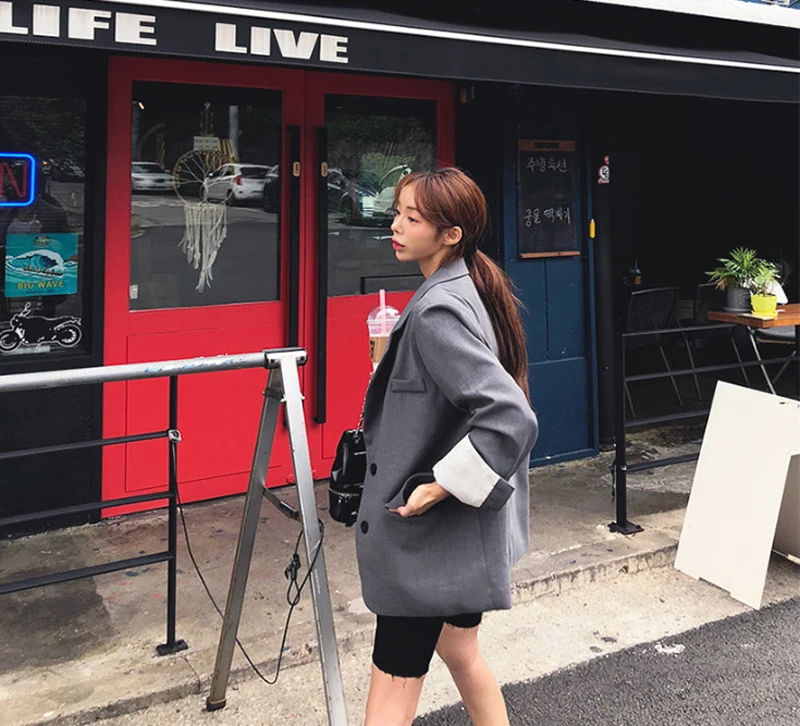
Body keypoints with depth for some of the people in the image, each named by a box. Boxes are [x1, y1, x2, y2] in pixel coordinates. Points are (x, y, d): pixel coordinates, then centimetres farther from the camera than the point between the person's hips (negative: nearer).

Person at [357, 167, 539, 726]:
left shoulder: (437, 313, -24)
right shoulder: (473, 291, 5)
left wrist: (438, 486, -25)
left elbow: (510, 416, -31)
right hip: (462, 526, 10)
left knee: (395, 681, 4)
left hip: (428, 533, -10)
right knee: (458, 650, 25)